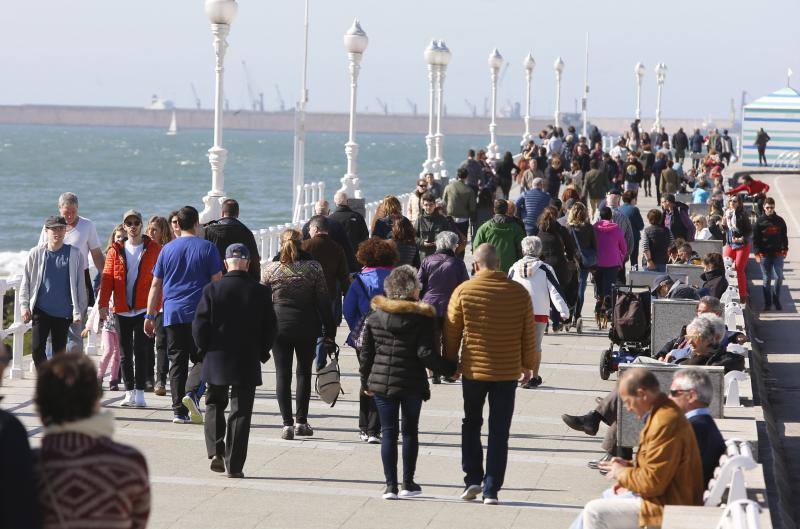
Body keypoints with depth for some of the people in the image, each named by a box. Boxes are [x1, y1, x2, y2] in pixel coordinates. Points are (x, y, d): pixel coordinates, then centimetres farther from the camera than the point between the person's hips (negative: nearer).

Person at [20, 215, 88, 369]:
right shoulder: (36, 253, 0)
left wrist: (79, 311, -2)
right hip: (41, 310, 0)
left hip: (64, 310, 0)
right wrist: (24, 306, 0)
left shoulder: (74, 254, -2)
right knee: (37, 348, -9)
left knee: (59, 350, 9)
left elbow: (80, 285, 1)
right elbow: (26, 281, 7)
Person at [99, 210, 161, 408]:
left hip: (143, 308, -3)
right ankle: (129, 393, 14)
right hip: (122, 309, 3)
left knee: (140, 350, -7)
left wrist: (156, 306, -6)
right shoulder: (116, 250, 8)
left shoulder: (153, 249, 2)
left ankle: (139, 393, -4)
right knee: (125, 353, 7)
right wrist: (103, 304, -4)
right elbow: (107, 278, 5)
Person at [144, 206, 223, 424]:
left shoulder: (167, 249, 10)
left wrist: (150, 316, 15)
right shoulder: (208, 248, 1)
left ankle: (179, 410, 3)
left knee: (177, 363, 6)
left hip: (172, 315, 3)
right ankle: (192, 392, -18)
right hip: (200, 314, -3)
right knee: (202, 359, 6)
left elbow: (155, 285, 10)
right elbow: (217, 283, -1)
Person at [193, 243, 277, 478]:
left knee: (215, 406, 18)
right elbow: (271, 328, 0)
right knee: (241, 412, 4)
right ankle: (234, 465, 2)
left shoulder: (212, 290, -7)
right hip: (248, 363, 0)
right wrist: (261, 352, 13)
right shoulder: (260, 292, -4)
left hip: (216, 361, 0)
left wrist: (205, 350, 8)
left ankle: (216, 451, 2)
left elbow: (199, 325, -7)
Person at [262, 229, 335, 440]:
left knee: (282, 374, 4)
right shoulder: (313, 268, -4)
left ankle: (287, 423, -1)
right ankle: (301, 421, 12)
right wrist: (329, 331, 4)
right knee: (304, 371, 13)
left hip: (278, 327, 0)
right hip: (307, 327, 0)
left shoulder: (269, 269, -3)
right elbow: (323, 301, -2)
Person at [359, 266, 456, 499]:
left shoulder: (375, 315, 2)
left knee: (388, 432, 5)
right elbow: (426, 353, -14)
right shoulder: (422, 317, -9)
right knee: (410, 431, 13)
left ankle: (390, 485, 2)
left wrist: (365, 382, 15)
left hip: (381, 382, 2)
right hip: (412, 383, -2)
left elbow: (366, 352, 6)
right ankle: (408, 483, 16)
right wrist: (450, 368, -2)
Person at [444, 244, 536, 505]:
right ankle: (491, 490, 3)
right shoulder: (519, 292, -2)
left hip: (473, 369, 0)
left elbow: (451, 332, 0)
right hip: (508, 371, 1)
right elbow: (529, 334, 4)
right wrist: (528, 364, 17)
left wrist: (450, 362, 13)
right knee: (499, 431, 5)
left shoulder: (463, 291, -7)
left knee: (471, 424, 19)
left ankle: (472, 479, 11)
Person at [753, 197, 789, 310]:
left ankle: (776, 300, 13)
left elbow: (784, 236, 13)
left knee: (779, 277, -5)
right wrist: (757, 253, -7)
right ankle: (767, 302, 13)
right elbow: (755, 239, 0)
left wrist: (785, 249, 3)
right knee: (766, 279, 4)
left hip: (778, 254, 1)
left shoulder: (780, 221, 5)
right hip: (764, 254, -1)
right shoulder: (760, 221, -1)